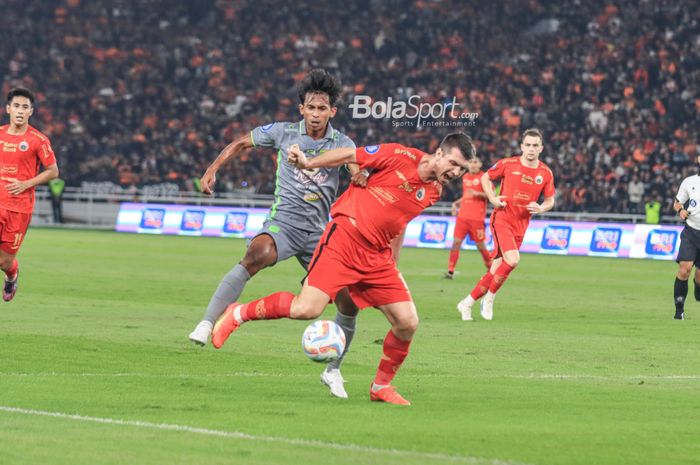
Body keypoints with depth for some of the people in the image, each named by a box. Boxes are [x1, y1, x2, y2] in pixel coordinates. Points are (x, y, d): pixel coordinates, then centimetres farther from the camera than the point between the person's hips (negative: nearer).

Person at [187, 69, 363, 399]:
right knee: (258, 254, -39)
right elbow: (241, 143, 15)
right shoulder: (283, 132, 2)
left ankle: (332, 371, 22)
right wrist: (212, 170, 3)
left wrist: (360, 177, -37)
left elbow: (359, 170, -13)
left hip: (319, 232, 3)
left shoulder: (342, 143, 3)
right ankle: (207, 324, -42)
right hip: (283, 222, -3)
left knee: (350, 301, -1)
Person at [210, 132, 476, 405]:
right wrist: (309, 163, -13)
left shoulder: (433, 193, 9)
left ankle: (381, 387, 17)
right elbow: (350, 155, -3)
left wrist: (392, 264, 24)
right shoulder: (400, 157, -10)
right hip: (344, 239, -6)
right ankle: (238, 314, 3)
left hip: (377, 256, 6)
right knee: (307, 309, -19)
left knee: (407, 323, -4)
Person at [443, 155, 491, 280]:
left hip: (477, 218, -5)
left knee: (480, 245, 1)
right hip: (463, 216, 5)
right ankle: (450, 271, -5)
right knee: (456, 242, -6)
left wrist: (477, 193, -23)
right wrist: (456, 203, 13)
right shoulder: (465, 177, 16)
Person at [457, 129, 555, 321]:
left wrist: (541, 208, -9)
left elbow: (550, 200, 13)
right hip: (502, 219, -4)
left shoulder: (546, 173, 2)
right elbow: (485, 178, 9)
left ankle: (467, 303, 17)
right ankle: (489, 298, -5)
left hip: (521, 225, 4)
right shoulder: (507, 164, -5)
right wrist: (493, 199, -5)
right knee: (512, 259, -25)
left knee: (496, 269, 3)